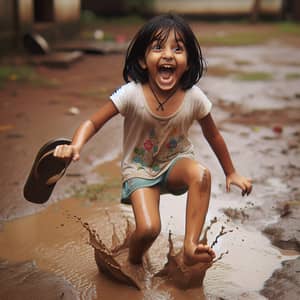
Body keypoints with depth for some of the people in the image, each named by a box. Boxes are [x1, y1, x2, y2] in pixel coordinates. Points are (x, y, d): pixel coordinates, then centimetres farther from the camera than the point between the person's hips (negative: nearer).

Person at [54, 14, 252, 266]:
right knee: (148, 229, -22)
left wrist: (230, 173, 10)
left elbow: (213, 136, 0)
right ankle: (134, 262, 14)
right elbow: (93, 123, -18)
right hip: (139, 169, -2)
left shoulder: (194, 97, -17)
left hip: (176, 162, 2)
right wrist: (76, 146, -39)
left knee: (201, 174, -33)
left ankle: (190, 246, -20)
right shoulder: (132, 94, -24)